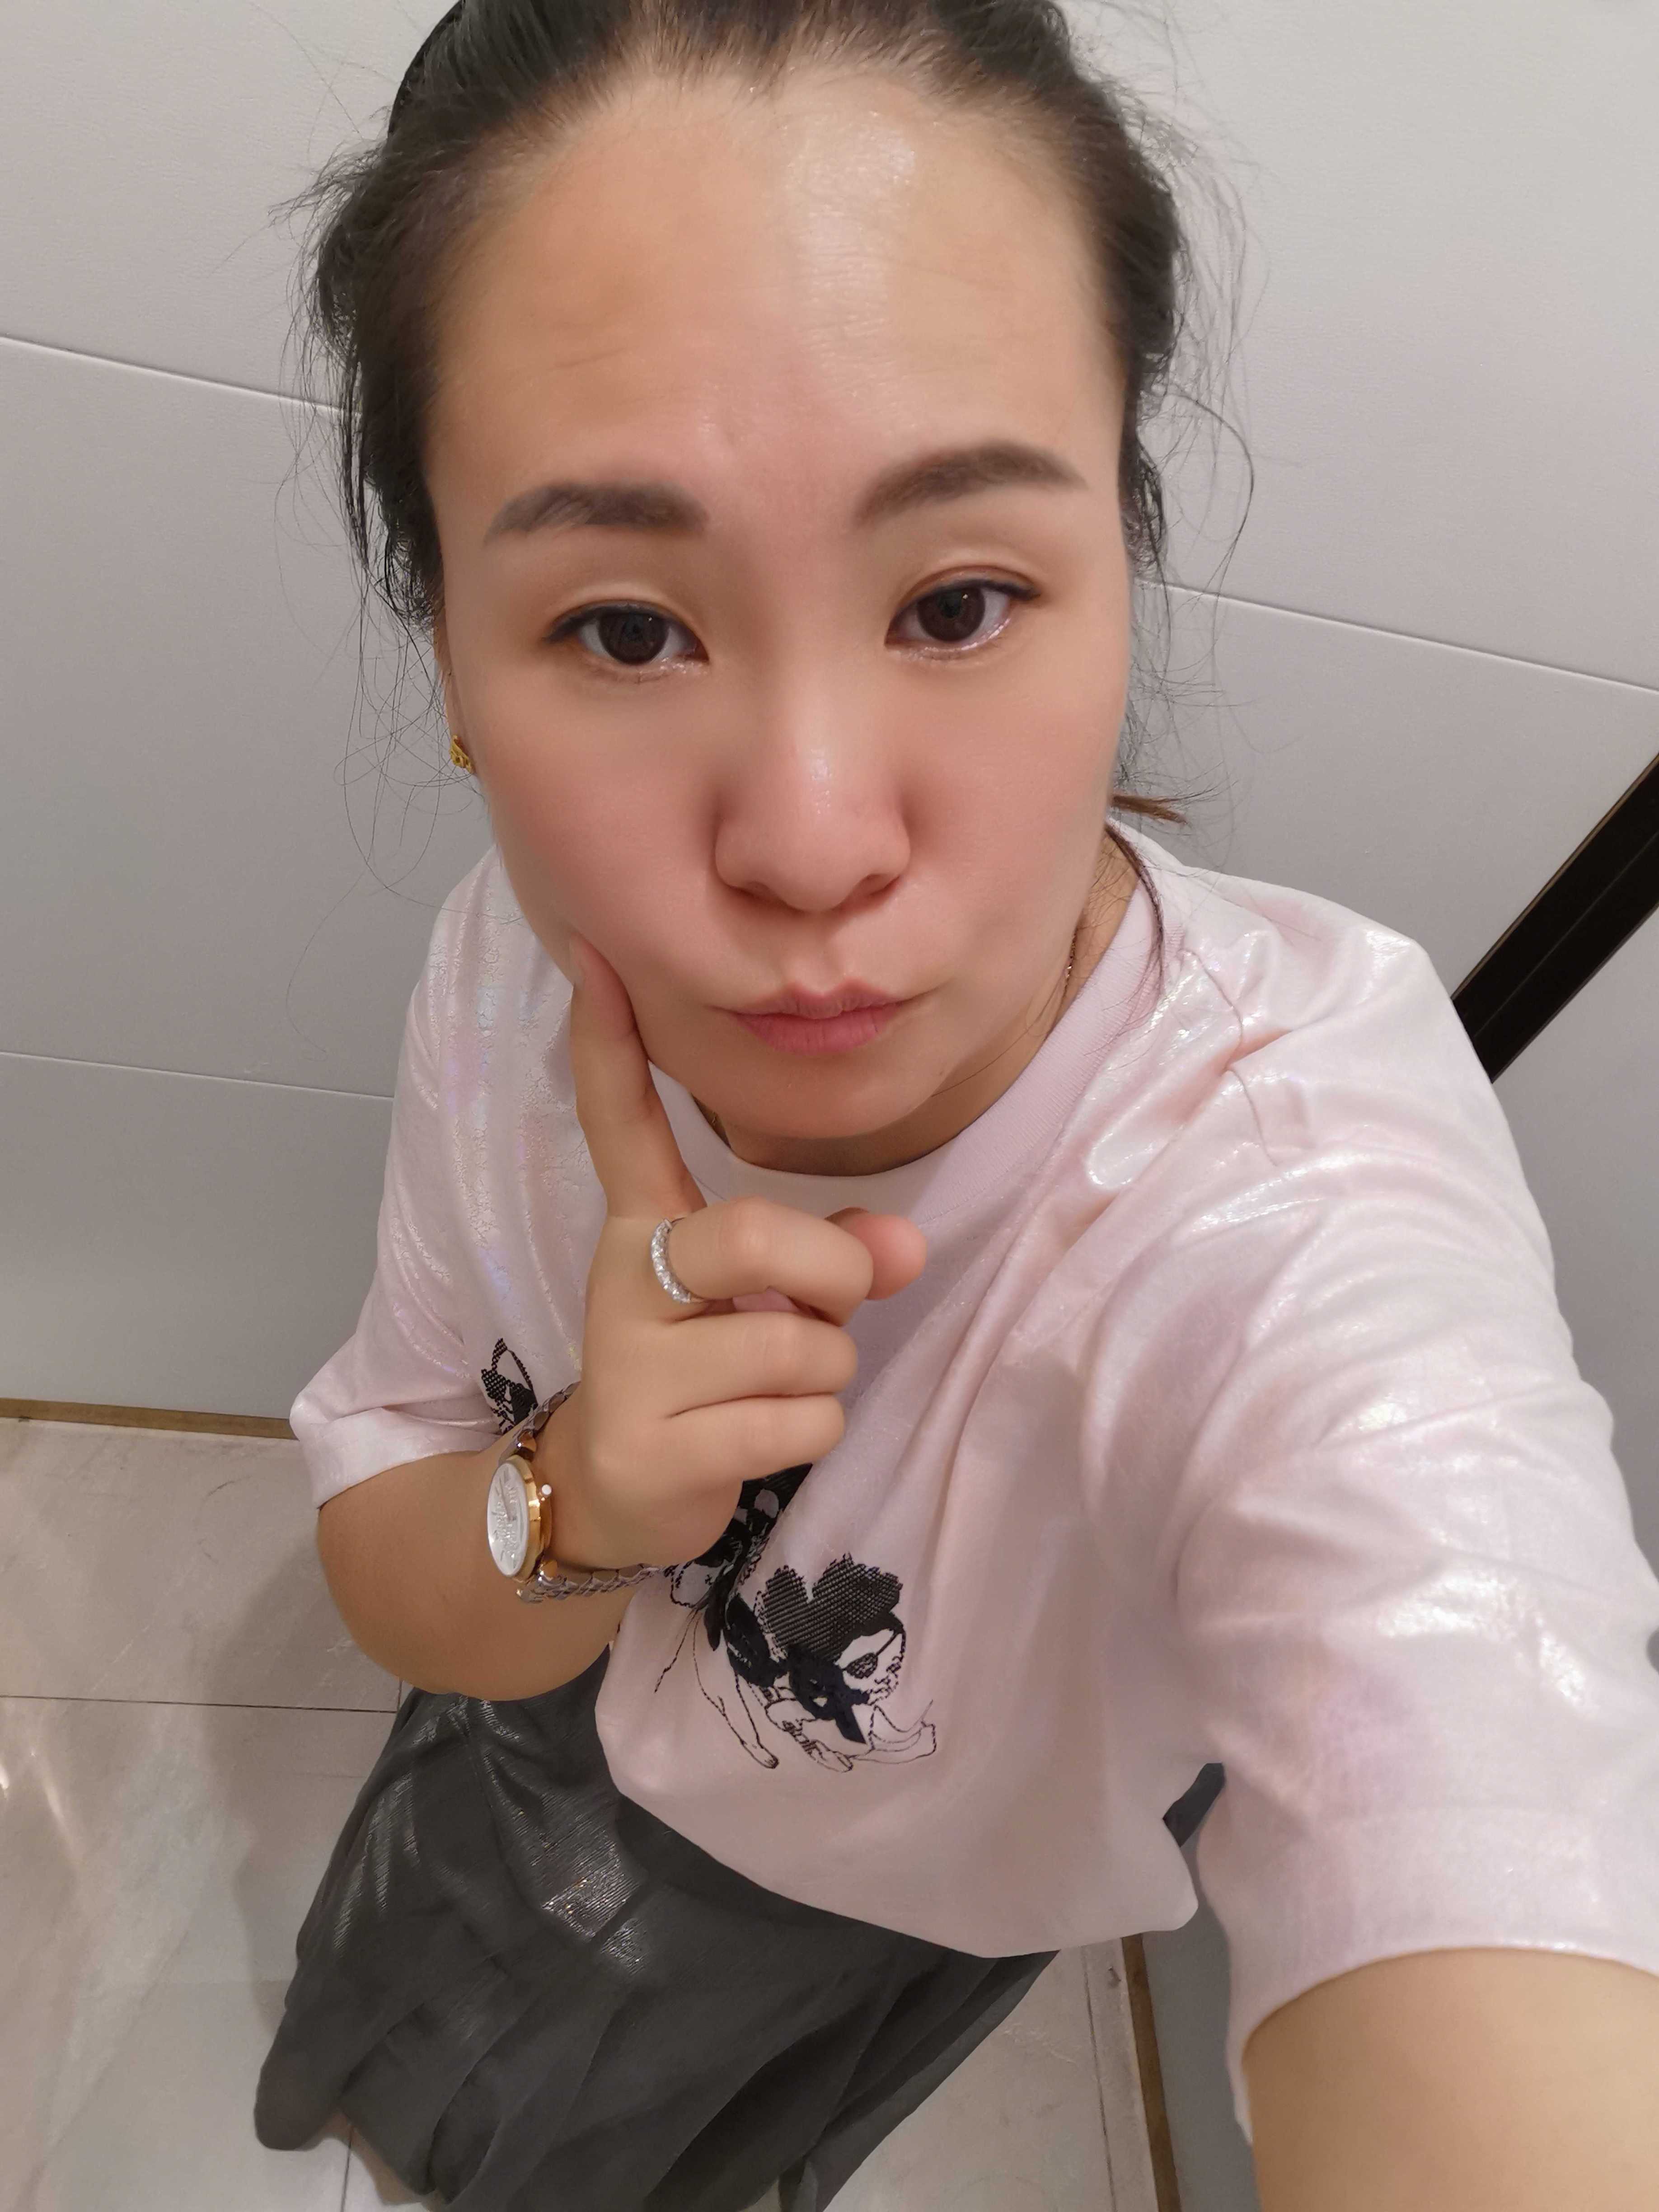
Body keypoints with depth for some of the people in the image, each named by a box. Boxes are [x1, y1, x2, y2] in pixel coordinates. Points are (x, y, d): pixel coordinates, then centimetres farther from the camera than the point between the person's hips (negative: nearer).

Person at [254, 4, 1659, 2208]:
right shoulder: (529, 961, -30)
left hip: (909, 1887, -2)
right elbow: (392, 1576, -17)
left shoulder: (1307, 1228, -45)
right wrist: (571, 1509, -37)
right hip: (545, 1732, 3)